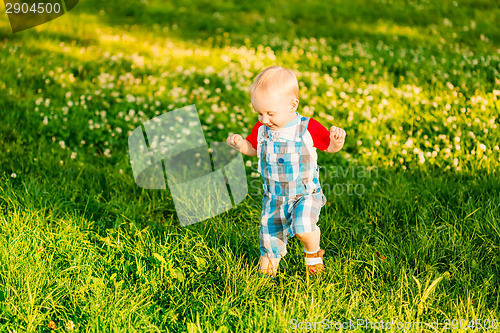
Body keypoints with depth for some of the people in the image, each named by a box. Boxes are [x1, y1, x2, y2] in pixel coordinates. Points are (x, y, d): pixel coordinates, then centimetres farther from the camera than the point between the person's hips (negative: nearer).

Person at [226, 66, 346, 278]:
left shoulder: (309, 128, -15)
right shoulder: (261, 129, -5)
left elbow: (330, 147, -4)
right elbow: (253, 148, 12)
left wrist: (337, 140, -28)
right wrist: (240, 144, -10)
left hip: (305, 194, -4)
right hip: (273, 197, 4)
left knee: (303, 227, -28)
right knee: (270, 235, 12)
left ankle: (313, 254, 7)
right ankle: (267, 272, 40)